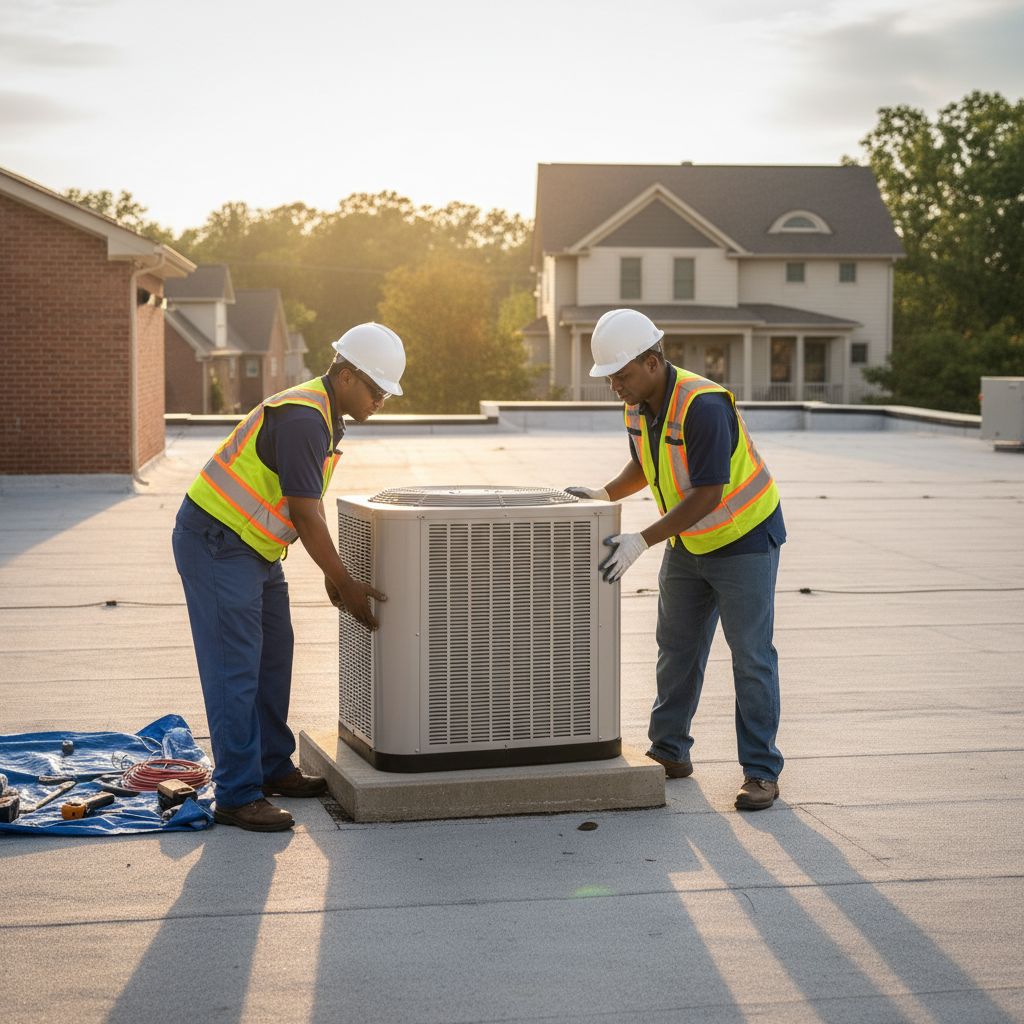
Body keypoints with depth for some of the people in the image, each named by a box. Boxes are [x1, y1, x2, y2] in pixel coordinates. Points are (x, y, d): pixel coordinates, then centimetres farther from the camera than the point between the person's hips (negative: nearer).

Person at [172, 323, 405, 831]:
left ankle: (272, 768, 27)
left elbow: (309, 505, 18)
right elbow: (303, 514, -22)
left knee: (273, 658, 16)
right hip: (215, 543, -11)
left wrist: (332, 572, 15)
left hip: (253, 548, 11)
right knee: (235, 669, -9)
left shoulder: (324, 415, 10)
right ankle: (237, 795, -5)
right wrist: (346, 584, -13)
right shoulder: (302, 418, -23)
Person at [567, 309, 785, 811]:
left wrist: (642, 541, -32)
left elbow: (707, 495, -31)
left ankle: (761, 772, 1)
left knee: (751, 657, -5)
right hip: (688, 541, 8)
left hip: (744, 536, -8)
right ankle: (670, 751, 24)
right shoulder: (638, 403, -4)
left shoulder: (703, 406, -30)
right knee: (677, 648, 12)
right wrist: (605, 493, -3)